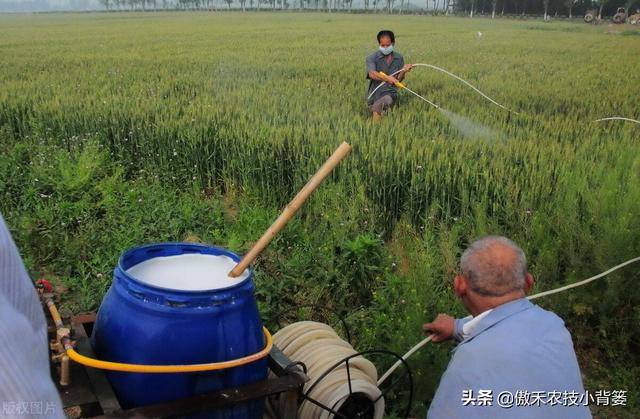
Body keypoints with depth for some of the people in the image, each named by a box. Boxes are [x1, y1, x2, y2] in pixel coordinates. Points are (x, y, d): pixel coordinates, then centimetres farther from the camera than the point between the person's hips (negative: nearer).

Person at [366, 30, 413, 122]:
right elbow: (372, 74, -23)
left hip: (390, 92, 0)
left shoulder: (399, 58, 8)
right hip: (375, 93, 1)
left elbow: (398, 79, 5)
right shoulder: (372, 58, -3)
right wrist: (387, 78, -39)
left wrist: (403, 71, -17)